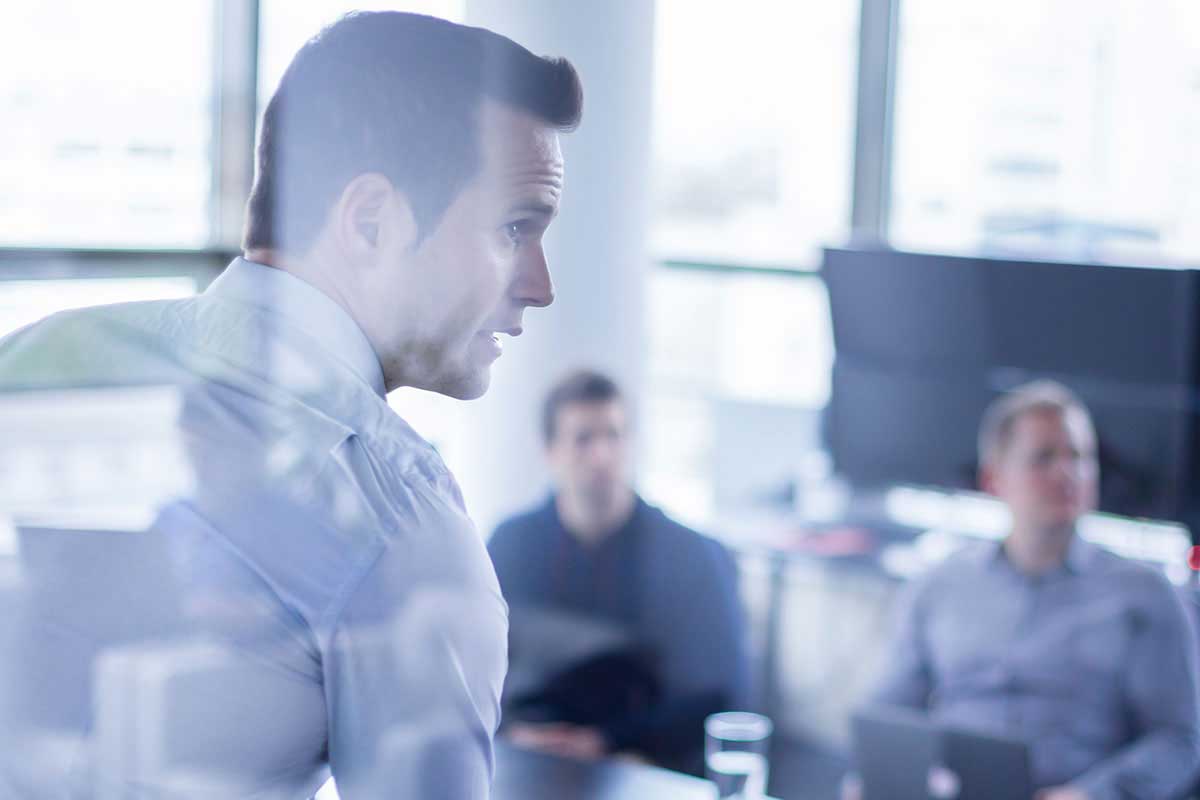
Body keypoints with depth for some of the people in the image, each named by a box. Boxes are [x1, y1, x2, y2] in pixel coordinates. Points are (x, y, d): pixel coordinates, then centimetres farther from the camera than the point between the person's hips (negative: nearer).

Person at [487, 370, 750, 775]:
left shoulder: (693, 558, -3)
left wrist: (607, 742, -14)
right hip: (527, 766, 4)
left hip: (647, 772, -3)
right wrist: (517, 732, -11)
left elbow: (717, 697, -4)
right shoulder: (510, 544, 4)